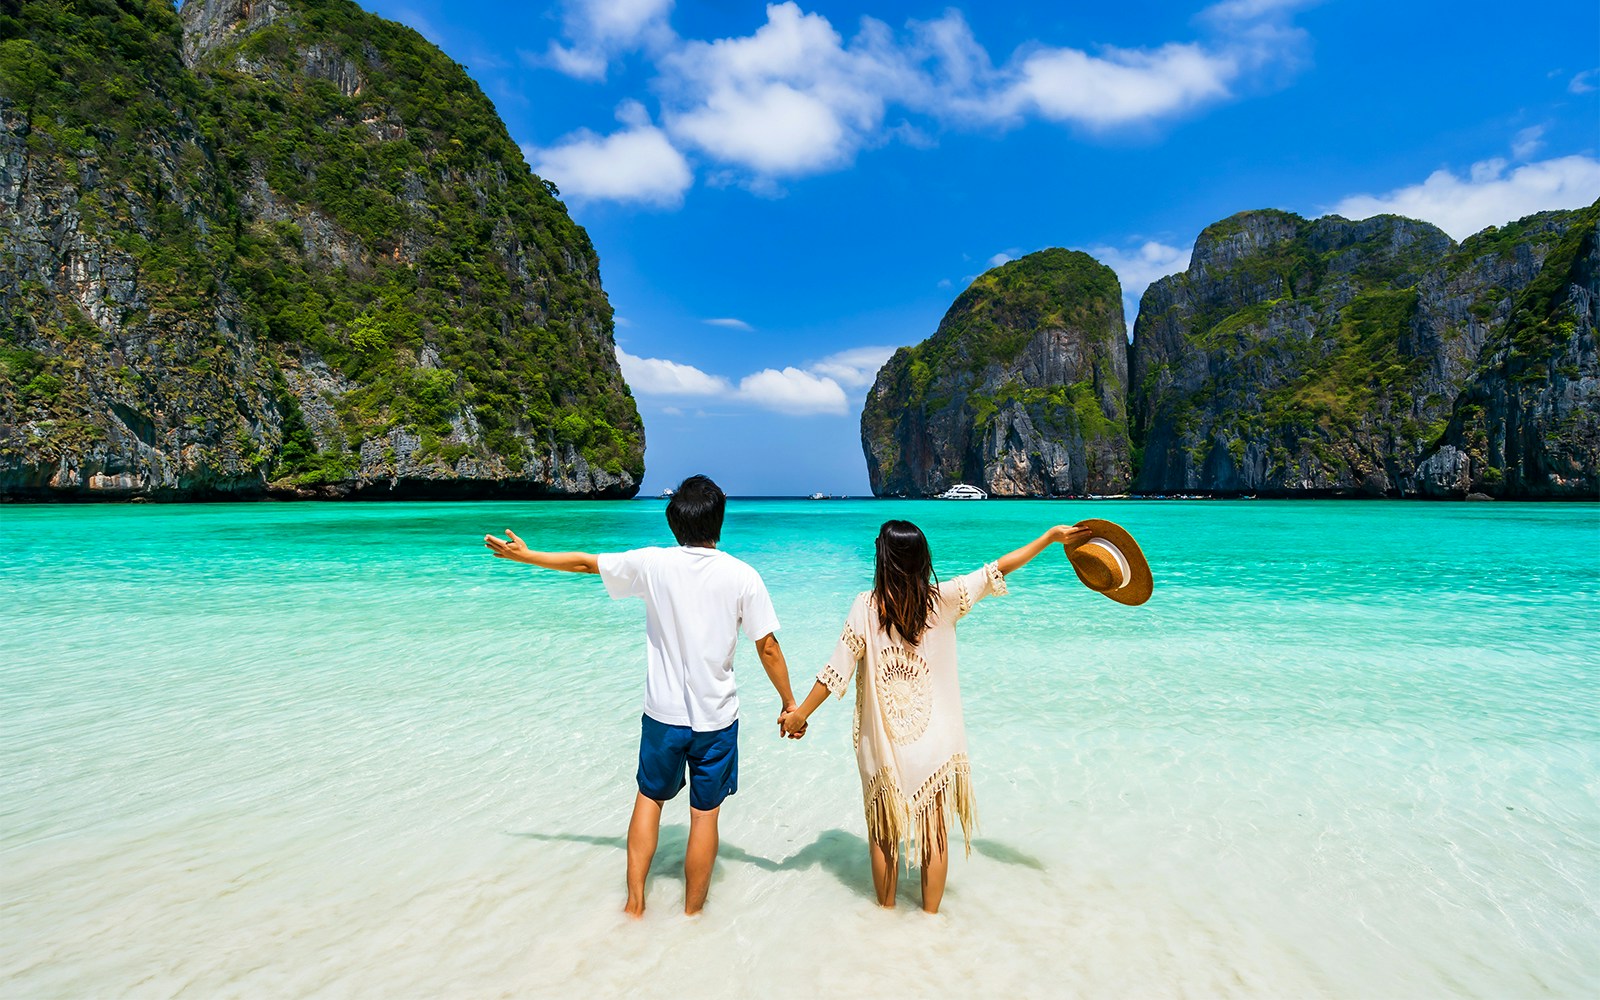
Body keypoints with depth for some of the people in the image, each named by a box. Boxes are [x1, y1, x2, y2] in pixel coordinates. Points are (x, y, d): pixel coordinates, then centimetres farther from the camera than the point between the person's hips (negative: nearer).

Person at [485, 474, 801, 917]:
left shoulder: (654, 564, -8)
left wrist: (524, 555, 18)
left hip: (663, 714, 2)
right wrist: (790, 704, 4)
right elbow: (768, 648, -9)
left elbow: (584, 562, 3)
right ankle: (691, 914, 24)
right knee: (705, 813, 12)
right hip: (716, 717, -1)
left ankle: (635, 900, 26)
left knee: (650, 797, 23)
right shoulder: (742, 576, -12)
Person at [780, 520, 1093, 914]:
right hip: (935, 743, 1)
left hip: (882, 744, -1)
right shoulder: (943, 600, -9)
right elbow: (997, 570, -1)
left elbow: (838, 669, -10)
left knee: (883, 832, 17)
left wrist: (800, 713, 1)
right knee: (934, 832, 17)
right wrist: (1052, 537, 8)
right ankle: (930, 916, 29)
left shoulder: (866, 607, -13)